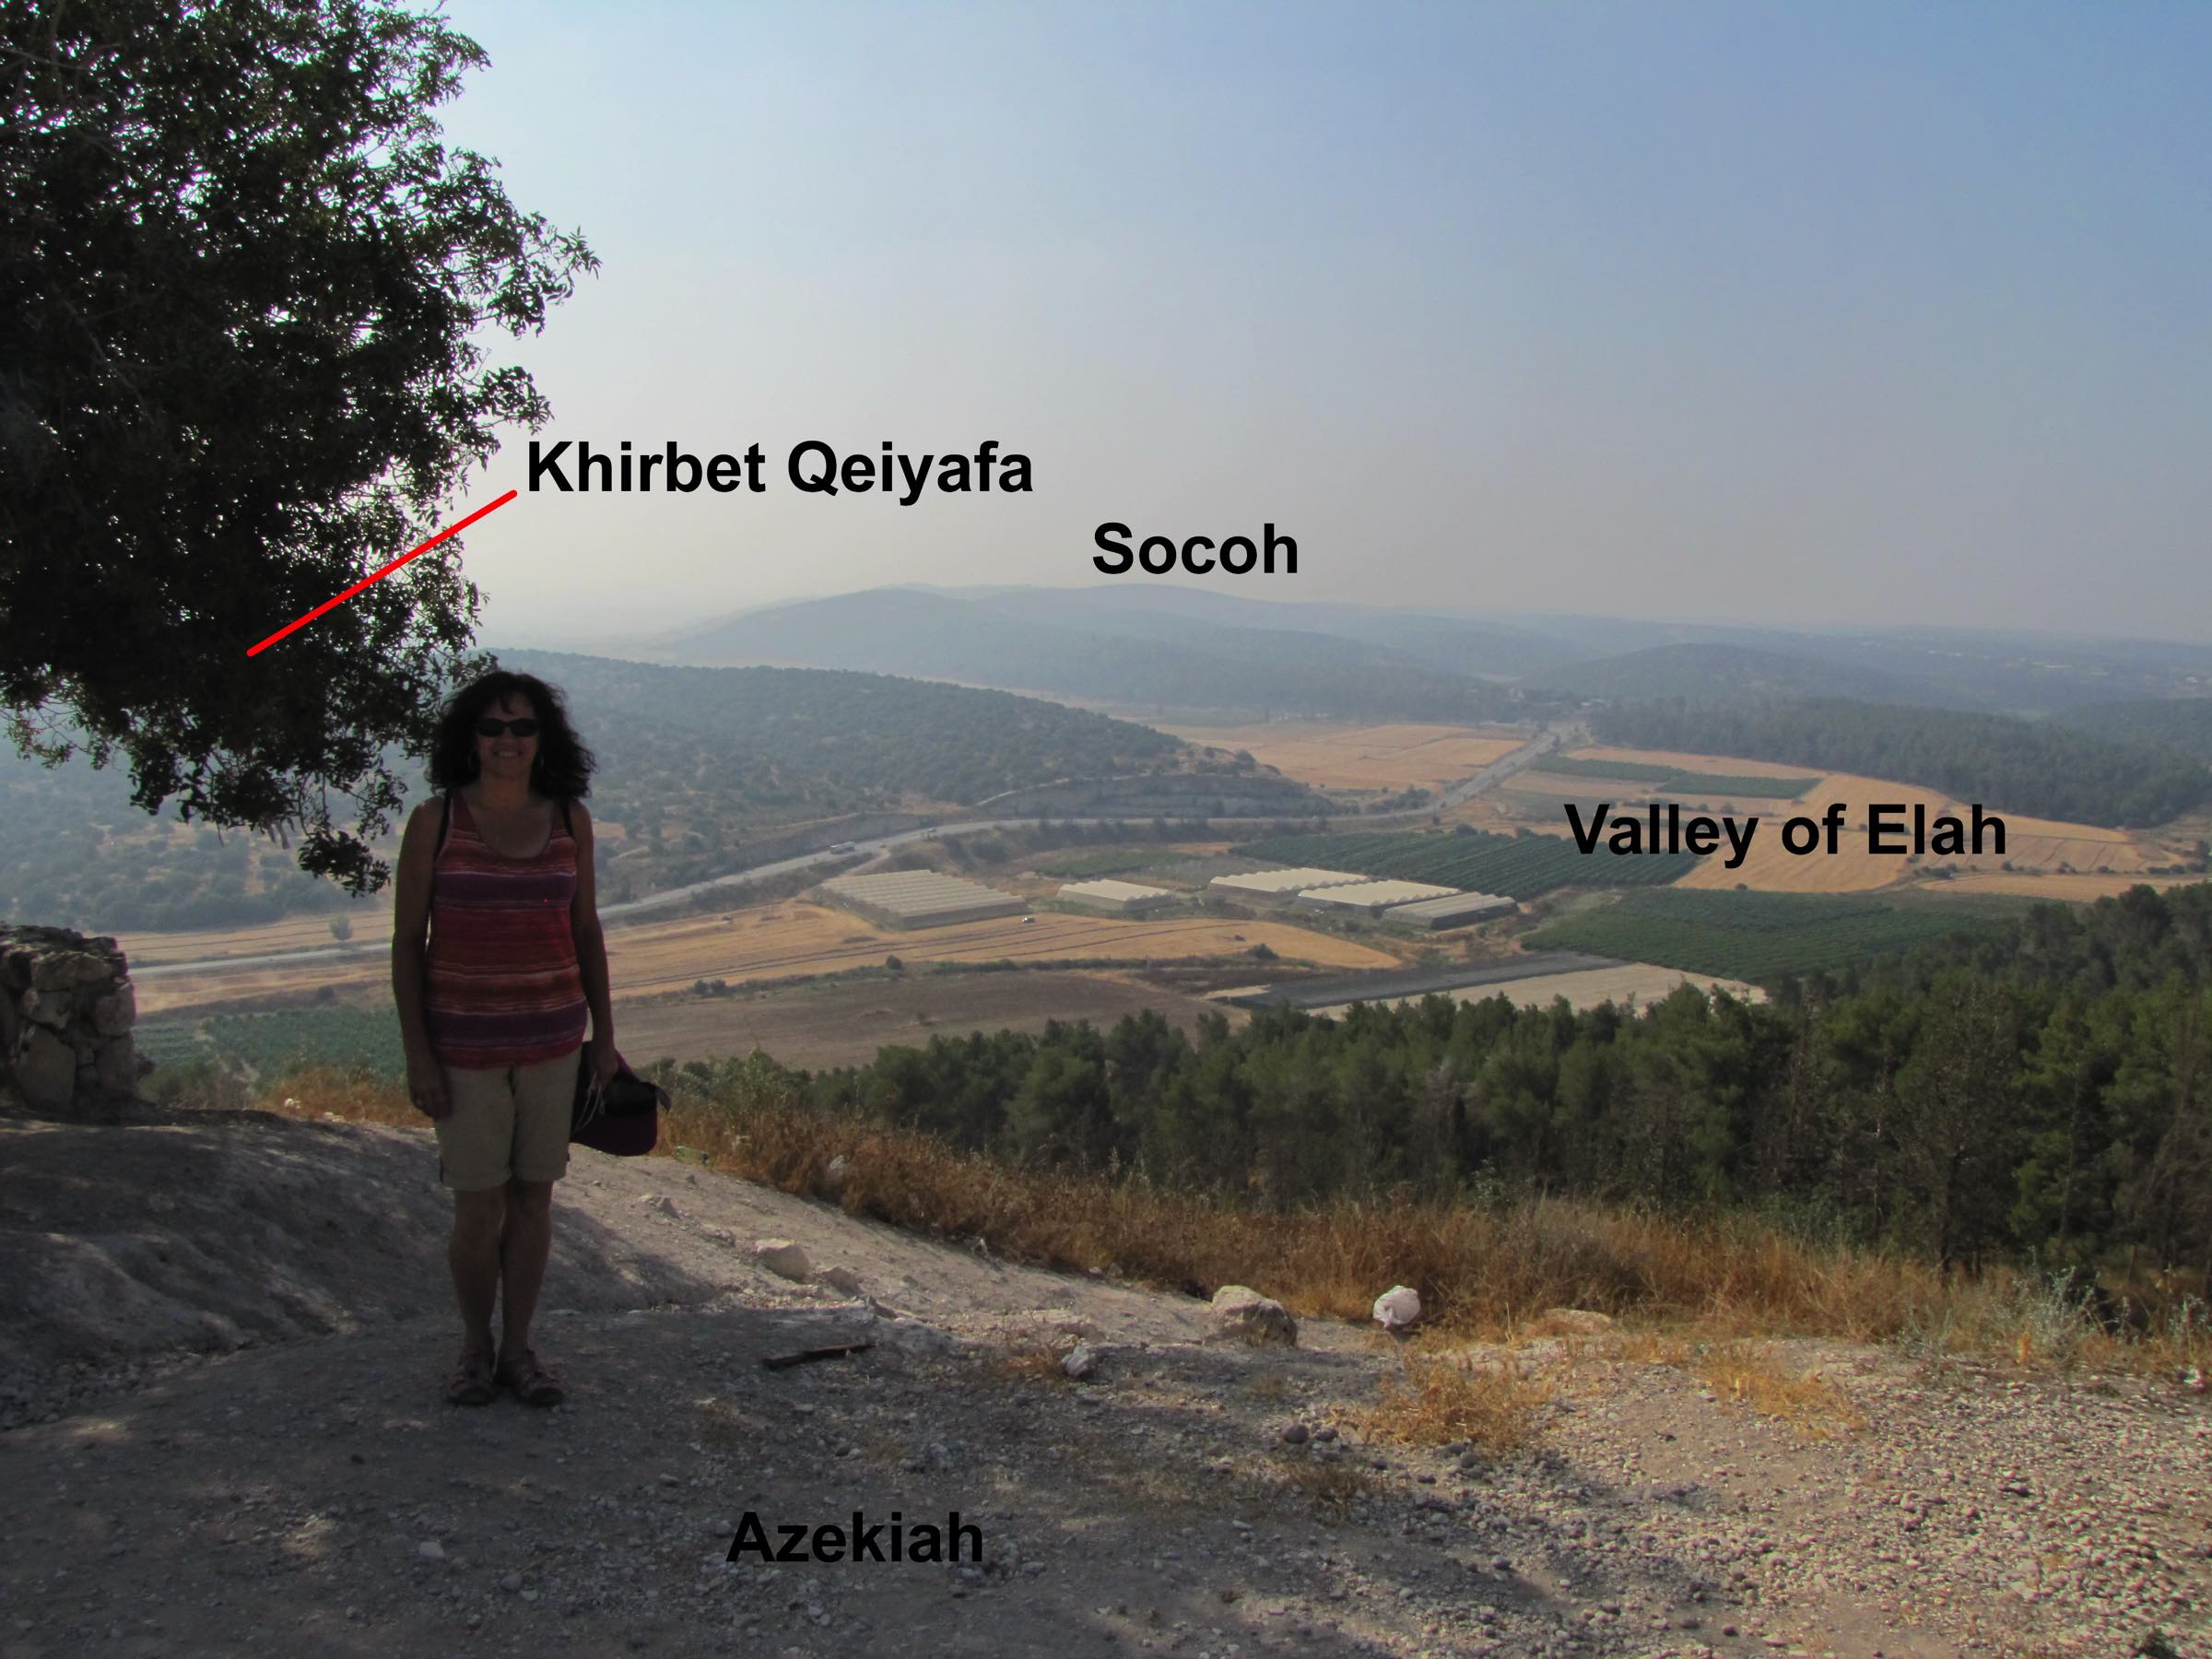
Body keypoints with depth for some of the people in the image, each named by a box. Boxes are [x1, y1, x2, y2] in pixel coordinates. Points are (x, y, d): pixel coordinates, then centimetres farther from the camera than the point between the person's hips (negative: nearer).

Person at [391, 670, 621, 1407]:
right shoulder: (434, 821, -9)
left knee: (533, 1197, 9)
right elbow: (407, 941, -7)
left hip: (549, 1037, 3)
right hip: (465, 1041, -2)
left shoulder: (569, 820, -1)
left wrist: (604, 1036, 6)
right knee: (478, 1208, 2)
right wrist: (417, 1055, -11)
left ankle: (518, 1348, 24)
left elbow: (586, 931, 7)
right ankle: (476, 1347, 25)